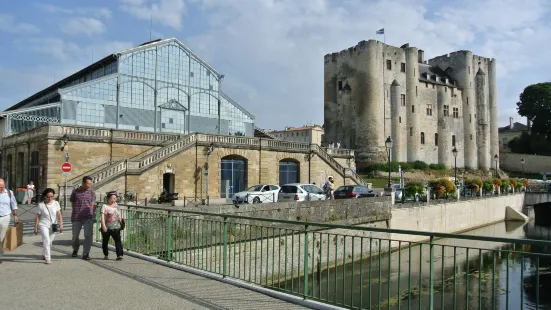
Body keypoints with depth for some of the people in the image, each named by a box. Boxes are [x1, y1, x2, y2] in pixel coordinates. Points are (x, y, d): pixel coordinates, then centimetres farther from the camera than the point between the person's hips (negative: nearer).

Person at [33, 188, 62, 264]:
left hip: (53, 226, 3)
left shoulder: (56, 203, 0)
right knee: (46, 240, -16)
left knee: (49, 242, 13)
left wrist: (61, 224, -13)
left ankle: (44, 255, 35)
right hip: (43, 225, -3)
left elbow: (59, 215, -4)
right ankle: (47, 258, -15)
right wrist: (35, 227, 0)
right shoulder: (41, 205, -4)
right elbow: (38, 217, 0)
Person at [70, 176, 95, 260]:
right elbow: (73, 203, 8)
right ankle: (75, 250, 39)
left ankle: (86, 253, 0)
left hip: (88, 217, 0)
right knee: (75, 235, 14)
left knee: (88, 236, -8)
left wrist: (90, 214, 8)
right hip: (77, 217, 0)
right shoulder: (75, 192, 0)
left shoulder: (91, 192, 3)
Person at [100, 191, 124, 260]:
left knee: (118, 241, -11)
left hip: (116, 227, 2)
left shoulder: (117, 206, 10)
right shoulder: (104, 206, -3)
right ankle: (106, 255, 28)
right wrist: (103, 225, -23)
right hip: (106, 228, -2)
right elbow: (102, 216, -13)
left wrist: (121, 223, 18)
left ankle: (119, 255, -16)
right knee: (105, 241, 11)